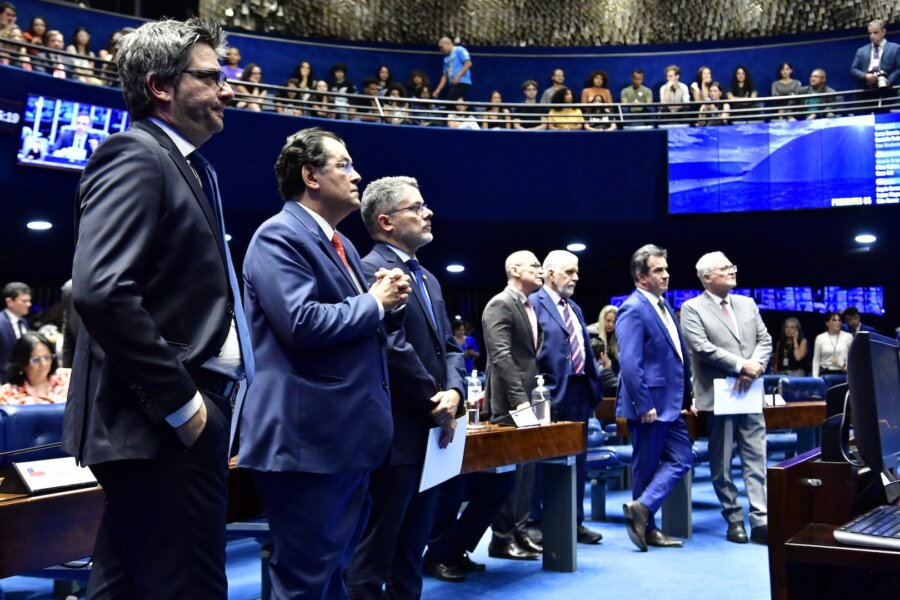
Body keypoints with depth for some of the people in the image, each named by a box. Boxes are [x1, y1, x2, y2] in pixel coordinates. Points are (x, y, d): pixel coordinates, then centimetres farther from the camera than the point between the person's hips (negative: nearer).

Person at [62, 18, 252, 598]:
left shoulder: (186, 166, 18)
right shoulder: (135, 156, -11)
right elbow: (100, 291, -24)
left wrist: (206, 401, 13)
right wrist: (181, 402, -20)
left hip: (178, 420, 10)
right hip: (165, 427, -10)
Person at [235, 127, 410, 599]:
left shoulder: (341, 244, 18)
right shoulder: (278, 236, -11)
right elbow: (302, 323, -25)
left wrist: (386, 302, 2)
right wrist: (374, 303, -11)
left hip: (346, 436, 10)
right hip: (305, 438, -9)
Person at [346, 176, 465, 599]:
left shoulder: (428, 279, 17)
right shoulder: (371, 270, -13)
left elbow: (448, 346, 15)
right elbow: (395, 349, -20)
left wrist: (454, 391, -5)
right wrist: (436, 404, -10)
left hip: (430, 433, 9)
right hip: (395, 435, -9)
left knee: (412, 548, 16)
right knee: (376, 550, 0)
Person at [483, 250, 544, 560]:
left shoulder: (531, 307, 16)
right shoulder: (500, 305, -12)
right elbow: (501, 356, -20)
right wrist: (519, 399, -23)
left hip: (528, 400, 9)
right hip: (509, 403, -8)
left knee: (526, 470, 12)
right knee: (510, 470, -3)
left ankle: (519, 530, 22)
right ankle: (501, 538, 7)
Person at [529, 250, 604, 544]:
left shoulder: (575, 308, 17)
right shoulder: (533, 304, -9)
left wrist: (595, 384, 10)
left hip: (580, 391, 8)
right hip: (554, 393, -8)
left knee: (577, 461, 13)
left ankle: (575, 522, 23)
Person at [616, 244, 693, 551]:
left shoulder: (663, 306, 13)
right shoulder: (633, 309, -16)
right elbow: (629, 363, -23)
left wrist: (687, 395, 15)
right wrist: (644, 405, -23)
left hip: (670, 403, 9)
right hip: (650, 404, -9)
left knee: (681, 460, 7)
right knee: (647, 467, 3)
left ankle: (642, 510, 8)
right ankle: (647, 526, 14)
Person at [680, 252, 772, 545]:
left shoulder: (747, 304, 14)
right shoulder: (692, 308, -3)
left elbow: (765, 340, 10)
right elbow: (702, 347, -14)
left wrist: (754, 367, -10)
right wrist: (741, 365, -16)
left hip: (749, 394, 5)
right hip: (717, 396, -4)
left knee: (756, 459, 1)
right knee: (722, 464, 4)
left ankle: (760, 521, 3)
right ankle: (734, 520, 14)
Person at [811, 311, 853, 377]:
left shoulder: (848, 337, 3)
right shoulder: (820, 338, 4)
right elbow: (816, 360, 7)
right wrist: (815, 378, 1)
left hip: (843, 373, 0)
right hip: (826, 373, 0)